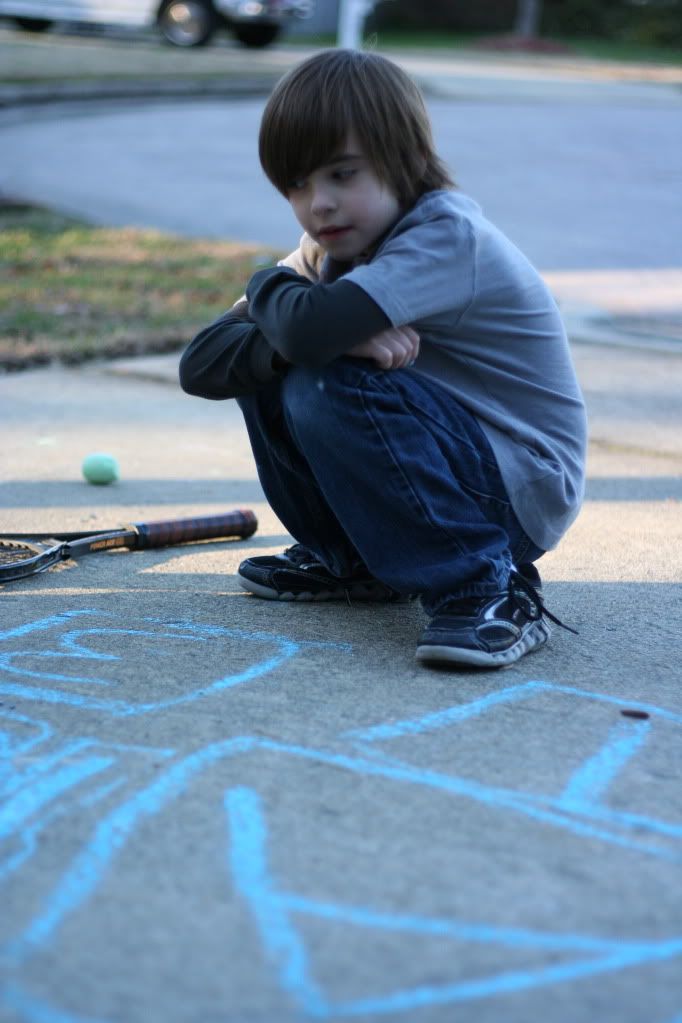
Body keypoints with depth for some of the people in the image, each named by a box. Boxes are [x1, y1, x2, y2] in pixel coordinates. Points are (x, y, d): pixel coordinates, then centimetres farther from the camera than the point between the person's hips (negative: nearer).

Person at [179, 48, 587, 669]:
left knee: (327, 392, -27)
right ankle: (354, 561, 14)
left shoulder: (449, 234, -21)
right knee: (269, 369, -1)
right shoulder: (331, 253, 4)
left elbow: (308, 328, -39)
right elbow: (200, 366, -8)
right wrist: (342, 336, -26)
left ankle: (490, 590, -21)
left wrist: (267, 285, -13)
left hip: (522, 494, -8)